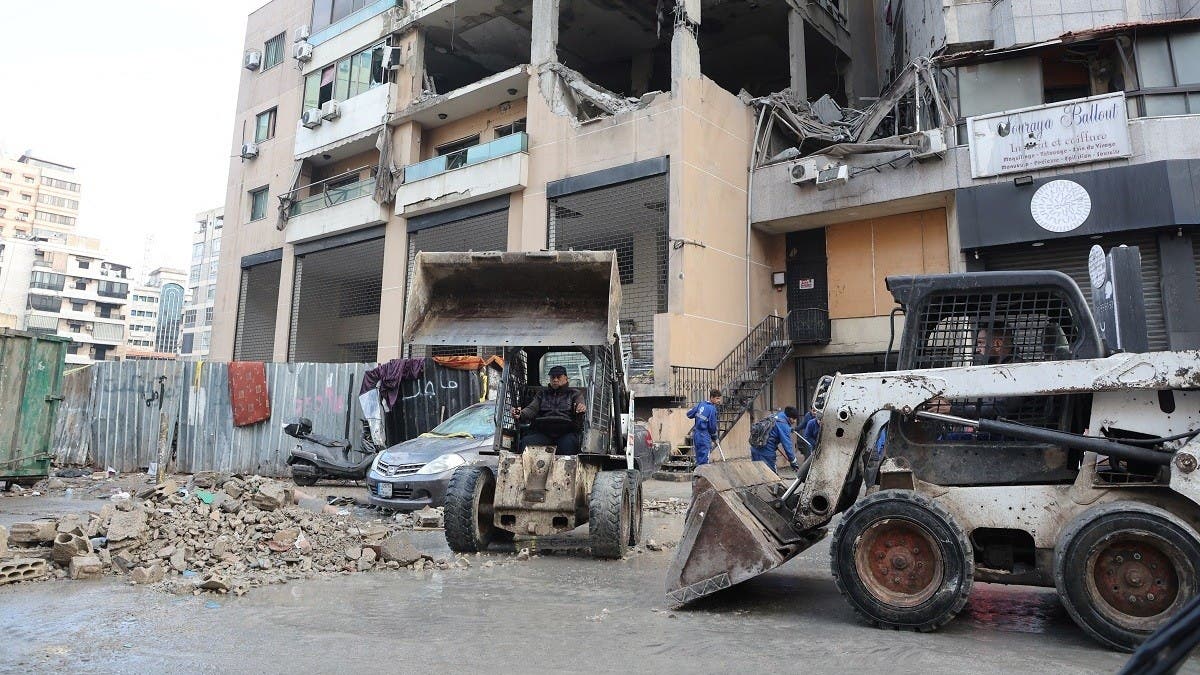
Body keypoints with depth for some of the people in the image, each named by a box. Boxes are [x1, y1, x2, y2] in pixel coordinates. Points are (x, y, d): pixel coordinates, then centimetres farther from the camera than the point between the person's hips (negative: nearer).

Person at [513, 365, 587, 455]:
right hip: (542, 431, 2)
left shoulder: (574, 393, 22)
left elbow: (580, 406, 1)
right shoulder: (542, 393, 28)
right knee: (525, 442, -28)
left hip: (566, 431, -2)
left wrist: (582, 408, -27)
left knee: (568, 445, -37)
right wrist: (520, 415, -13)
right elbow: (532, 409, 12)